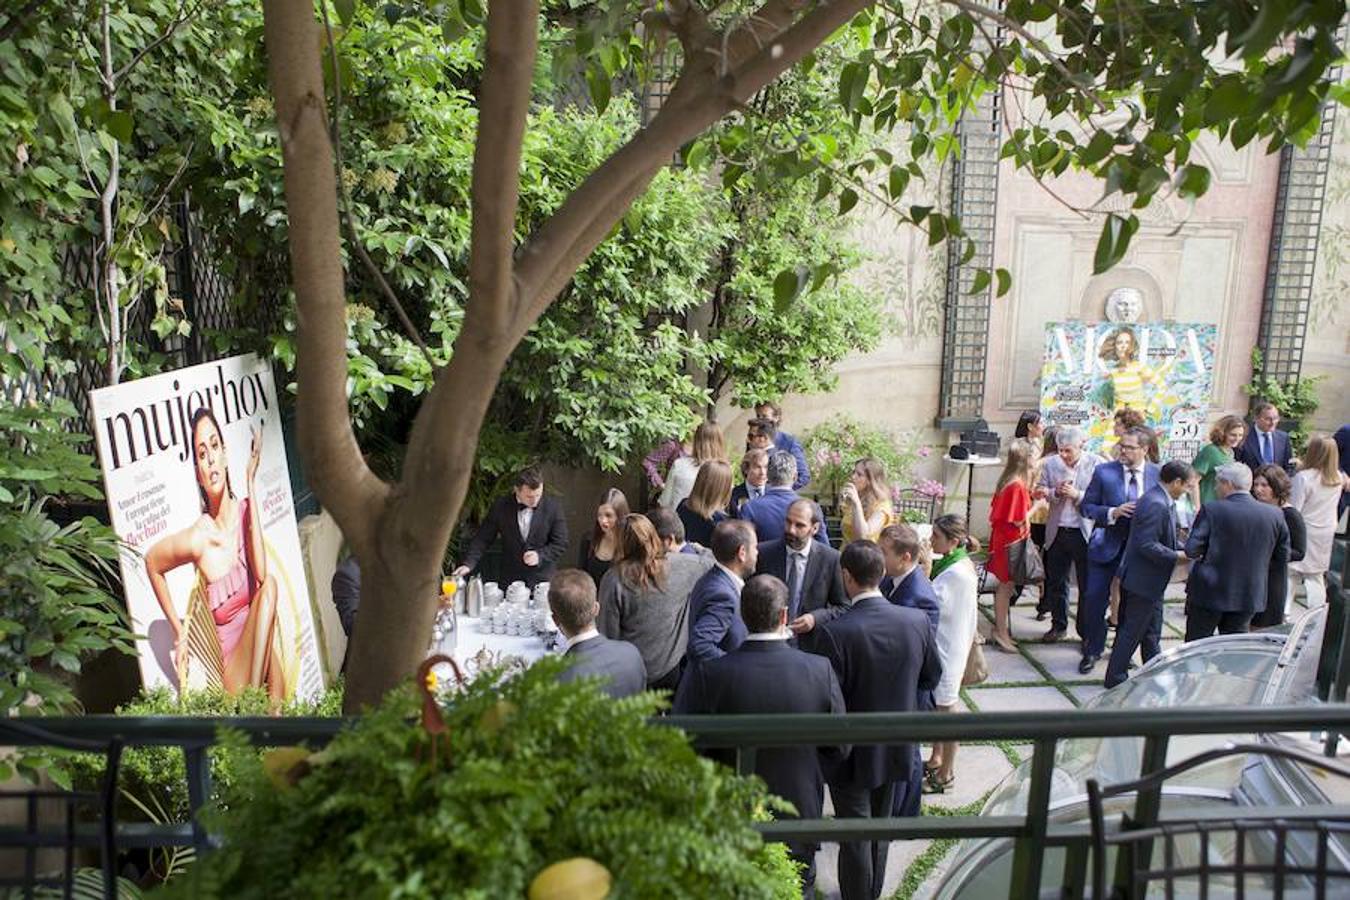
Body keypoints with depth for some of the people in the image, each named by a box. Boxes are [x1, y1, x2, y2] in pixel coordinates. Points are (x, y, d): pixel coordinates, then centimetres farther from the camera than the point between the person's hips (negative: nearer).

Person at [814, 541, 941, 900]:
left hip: (853, 753, -5)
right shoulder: (917, 621, -14)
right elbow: (932, 678, 2)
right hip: (898, 749, 5)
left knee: (856, 839, 13)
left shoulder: (835, 632, -28)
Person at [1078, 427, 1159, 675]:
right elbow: (1087, 506, -3)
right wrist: (1112, 513, -20)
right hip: (1107, 544, -1)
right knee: (1095, 599, -1)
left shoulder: (1157, 475, -2)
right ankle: (1093, 650, 17)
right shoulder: (1104, 472, -5)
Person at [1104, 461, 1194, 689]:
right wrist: (1178, 556, -20)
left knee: (1152, 632, 21)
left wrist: (1185, 549, 3)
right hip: (1142, 579, -11)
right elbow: (1147, 546, -28)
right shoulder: (1155, 505, -25)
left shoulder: (1163, 501, 8)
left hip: (1151, 579, 11)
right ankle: (1115, 678, 12)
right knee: (1131, 632, 1)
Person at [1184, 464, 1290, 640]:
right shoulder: (1274, 515, -1)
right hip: (1249, 597, 4)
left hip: (1209, 593, -4)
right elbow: (1282, 558, 6)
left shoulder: (1211, 510, -14)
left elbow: (1191, 549, -16)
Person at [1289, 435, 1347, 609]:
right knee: (1316, 577, 15)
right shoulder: (1338, 478, -1)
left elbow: (1293, 510, -18)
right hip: (1326, 536, 6)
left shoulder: (1304, 477, -19)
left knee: (1289, 575, 4)